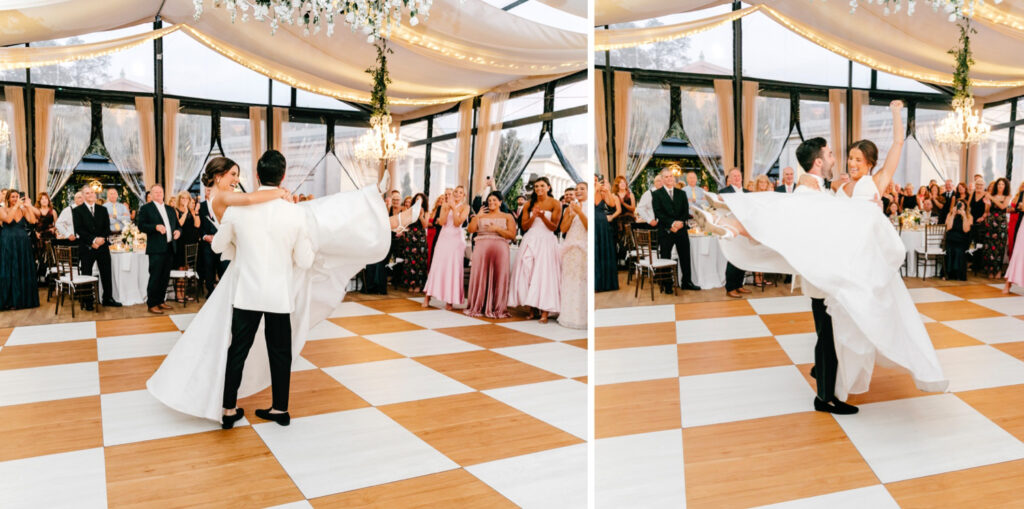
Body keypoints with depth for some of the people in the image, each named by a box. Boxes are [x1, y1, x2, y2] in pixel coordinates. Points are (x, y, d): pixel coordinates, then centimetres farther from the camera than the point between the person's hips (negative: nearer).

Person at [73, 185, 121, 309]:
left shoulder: (102, 210, 14)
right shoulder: (77, 211, 2)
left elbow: (107, 228, 8)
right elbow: (79, 230, -8)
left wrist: (102, 238, -11)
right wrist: (93, 240, -17)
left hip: (102, 246, 3)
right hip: (86, 247, -3)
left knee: (106, 273, 5)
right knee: (86, 275, 2)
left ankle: (108, 299, 14)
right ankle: (88, 302, 8)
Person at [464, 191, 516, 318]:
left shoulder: (507, 217, 12)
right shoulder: (481, 216, 18)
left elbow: (512, 235, -1)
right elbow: (471, 230, 4)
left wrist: (497, 229, -8)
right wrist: (477, 216, -2)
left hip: (499, 249, -1)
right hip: (481, 249, 2)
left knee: (498, 278, -4)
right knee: (479, 277, -3)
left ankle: (497, 309, 1)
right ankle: (477, 307, 4)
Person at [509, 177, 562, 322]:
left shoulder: (555, 204, 1)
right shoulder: (529, 204, 11)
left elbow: (553, 226, -3)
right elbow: (524, 226, 8)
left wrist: (542, 216, -18)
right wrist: (533, 217, -10)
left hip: (546, 241, -3)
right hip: (530, 241, 4)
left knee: (544, 274, -10)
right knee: (527, 273, -3)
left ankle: (544, 313, -11)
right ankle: (532, 310, 5)